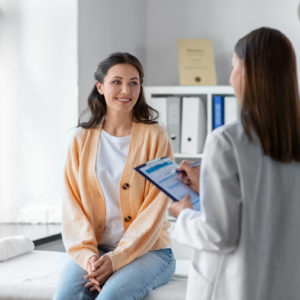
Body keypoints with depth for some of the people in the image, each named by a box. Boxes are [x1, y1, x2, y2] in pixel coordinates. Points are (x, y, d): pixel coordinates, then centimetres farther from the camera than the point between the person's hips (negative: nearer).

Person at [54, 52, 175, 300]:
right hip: (96, 250, 3)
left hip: (148, 250, -2)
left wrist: (117, 258, -16)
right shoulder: (83, 139, 9)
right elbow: (74, 205, 4)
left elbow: (154, 210, -7)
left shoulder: (155, 136, -2)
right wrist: (87, 254, -12)